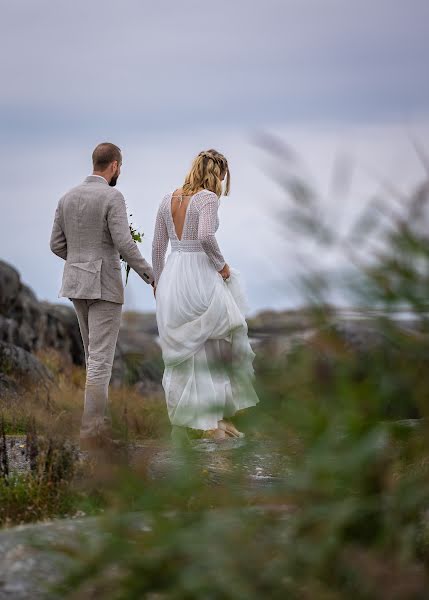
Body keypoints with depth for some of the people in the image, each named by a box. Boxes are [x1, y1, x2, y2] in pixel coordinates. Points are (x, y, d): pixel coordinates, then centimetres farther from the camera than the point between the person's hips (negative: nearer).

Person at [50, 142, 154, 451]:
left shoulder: (68, 197, 7)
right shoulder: (112, 197, -13)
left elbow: (57, 245, 9)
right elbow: (124, 244, -20)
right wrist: (151, 276, -9)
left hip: (76, 284, 7)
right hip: (104, 286, -7)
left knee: (95, 355, 19)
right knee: (101, 359, -6)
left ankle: (100, 419, 24)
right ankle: (92, 431, -9)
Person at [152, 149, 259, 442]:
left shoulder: (168, 200, 11)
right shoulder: (208, 198, -10)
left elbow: (158, 246, 14)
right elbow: (206, 237, -26)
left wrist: (158, 282, 23)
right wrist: (222, 265, -11)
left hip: (171, 277, 7)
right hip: (199, 275, -7)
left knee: (181, 352, 13)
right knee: (216, 347, 3)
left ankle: (180, 423, 16)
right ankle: (217, 419, 2)